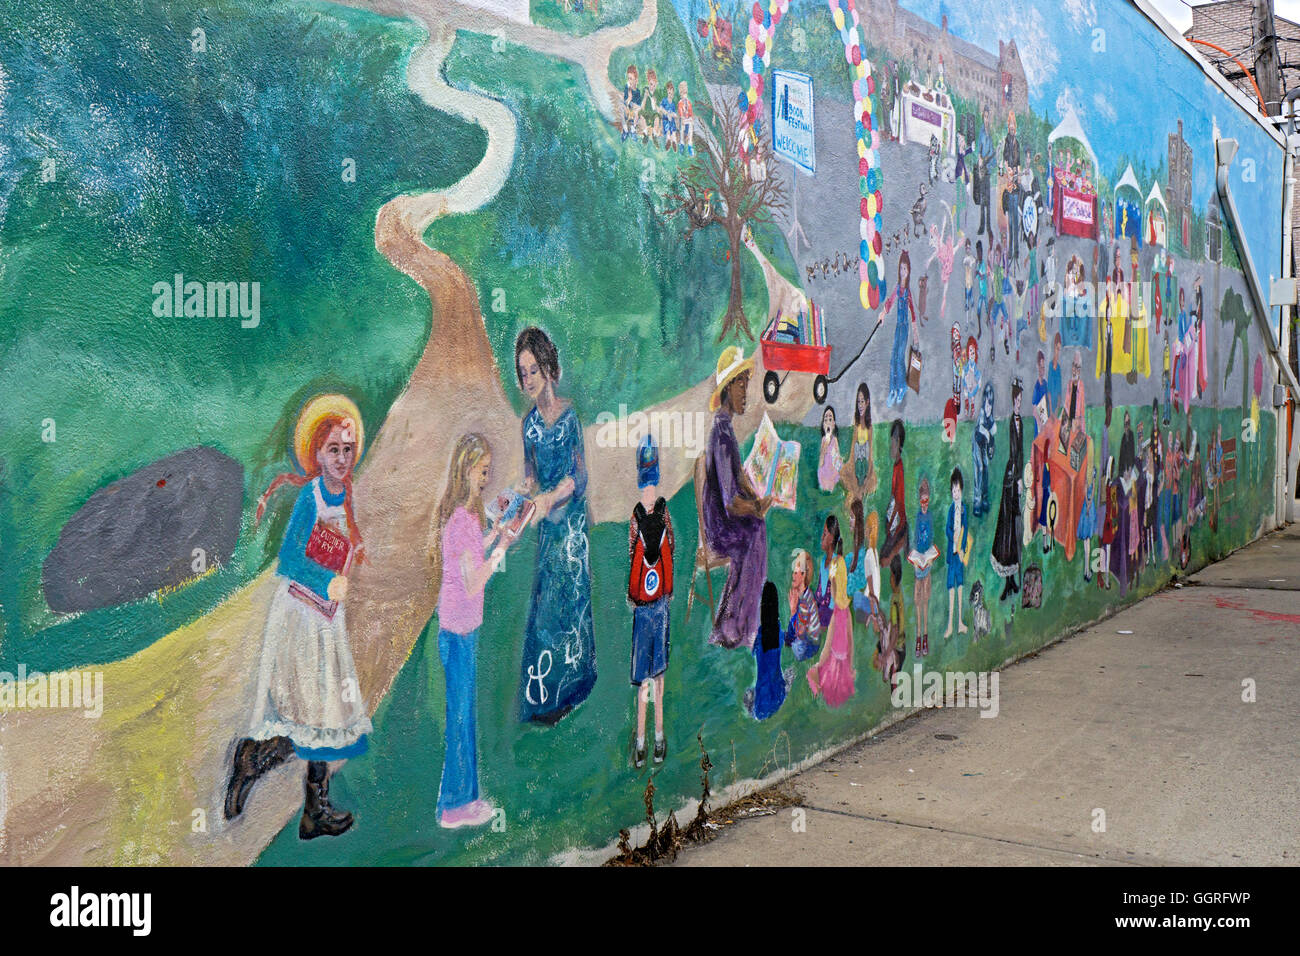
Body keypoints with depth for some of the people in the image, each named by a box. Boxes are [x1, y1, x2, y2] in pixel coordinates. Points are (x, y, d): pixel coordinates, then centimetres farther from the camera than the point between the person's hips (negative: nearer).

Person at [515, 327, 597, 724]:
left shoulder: (569, 414, -8)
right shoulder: (529, 421, 8)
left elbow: (579, 475, -11)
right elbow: (531, 473, 13)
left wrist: (550, 499, -24)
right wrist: (527, 493, -8)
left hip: (570, 515, -5)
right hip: (546, 519, 5)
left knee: (568, 592, -1)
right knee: (544, 597, 6)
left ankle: (569, 685, 10)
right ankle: (543, 692, 15)